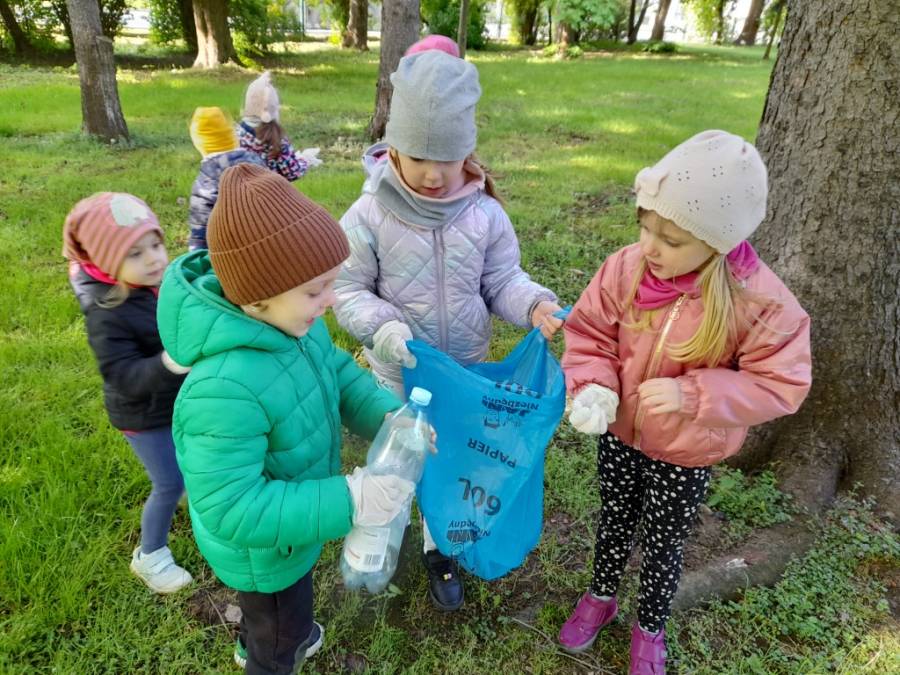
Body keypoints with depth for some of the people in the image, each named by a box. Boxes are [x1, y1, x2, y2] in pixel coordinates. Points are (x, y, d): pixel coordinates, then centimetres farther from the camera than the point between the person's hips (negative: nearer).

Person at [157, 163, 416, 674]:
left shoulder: (290, 322, -19)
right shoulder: (225, 389, -43)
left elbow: (337, 371, -2)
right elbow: (233, 508, -37)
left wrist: (386, 416, -19)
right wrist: (348, 502, -39)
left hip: (290, 514, 8)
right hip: (263, 547, -8)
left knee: (277, 611, 38)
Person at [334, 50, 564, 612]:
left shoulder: (485, 214, -12)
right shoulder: (369, 217, -17)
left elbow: (502, 281, -4)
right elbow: (349, 292, -11)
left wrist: (535, 304, -26)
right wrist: (383, 328, -30)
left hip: (466, 372, 2)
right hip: (398, 375, -1)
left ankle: (440, 551, 49)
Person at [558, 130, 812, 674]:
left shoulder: (761, 301, -26)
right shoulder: (627, 269, -19)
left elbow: (780, 384, -18)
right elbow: (588, 331, -7)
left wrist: (692, 394, -30)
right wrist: (592, 387, -24)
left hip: (686, 455, -2)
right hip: (619, 435, 3)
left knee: (663, 546, 19)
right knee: (615, 523, 25)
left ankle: (650, 629, 49)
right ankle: (601, 597, 54)